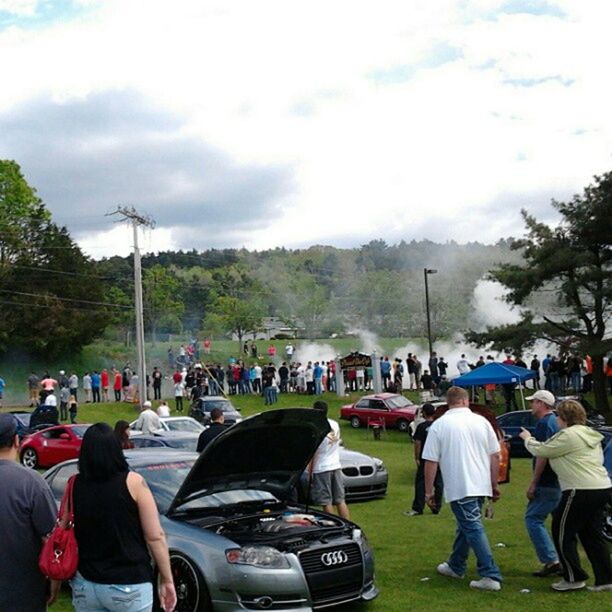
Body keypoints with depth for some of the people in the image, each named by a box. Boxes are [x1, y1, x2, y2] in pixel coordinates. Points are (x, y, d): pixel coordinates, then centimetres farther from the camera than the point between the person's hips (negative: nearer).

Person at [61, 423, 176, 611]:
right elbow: (155, 536, -10)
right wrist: (167, 579, -2)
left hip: (85, 584, 3)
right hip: (128, 586, -3)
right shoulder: (132, 482, -10)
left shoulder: (74, 485, -1)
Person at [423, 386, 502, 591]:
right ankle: (456, 566, 33)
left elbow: (431, 462, -5)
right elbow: (495, 456, 5)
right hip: (481, 485, 5)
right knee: (466, 525, 19)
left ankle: (491, 576, -9)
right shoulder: (481, 421, 4)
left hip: (458, 487, -5)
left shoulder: (439, 425, -4)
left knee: (473, 528, -5)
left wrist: (428, 492, 3)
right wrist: (494, 485, 15)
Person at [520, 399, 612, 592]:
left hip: (581, 491, -9)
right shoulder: (590, 434, 17)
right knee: (592, 535, 15)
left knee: (562, 533, 3)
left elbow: (540, 450, -7)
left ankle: (573, 578, 7)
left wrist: (528, 439, 15)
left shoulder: (568, 435, -13)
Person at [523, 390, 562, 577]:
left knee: (533, 518, -5)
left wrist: (533, 484, -18)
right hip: (561, 482, 10)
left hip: (547, 484, -10)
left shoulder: (544, 423, -14)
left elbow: (542, 455, -20)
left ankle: (551, 561, -9)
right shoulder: (556, 422, 16)